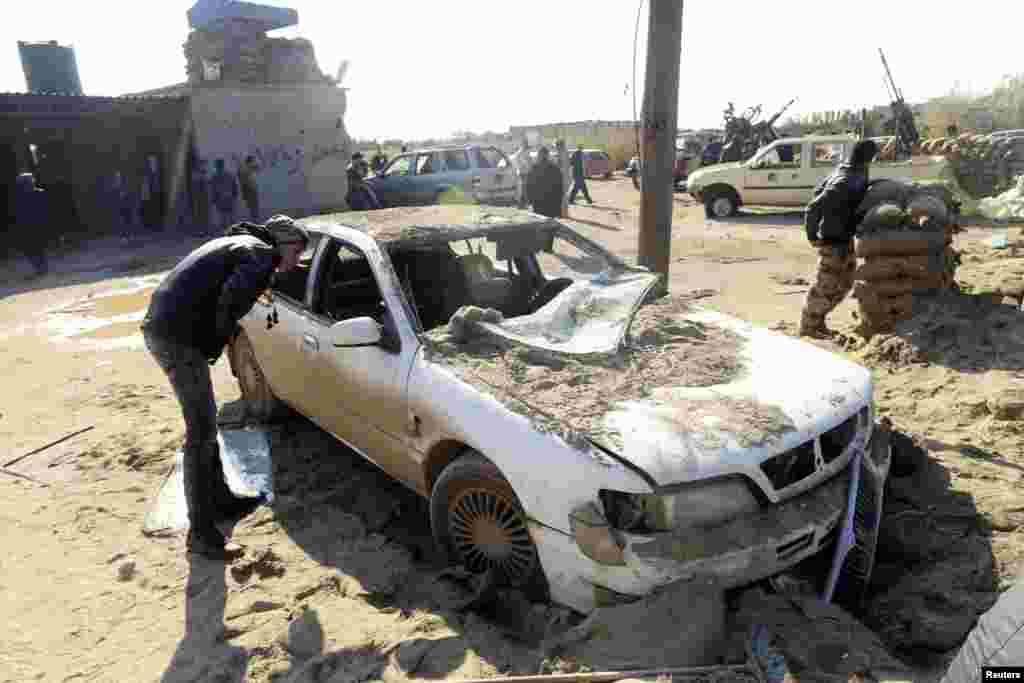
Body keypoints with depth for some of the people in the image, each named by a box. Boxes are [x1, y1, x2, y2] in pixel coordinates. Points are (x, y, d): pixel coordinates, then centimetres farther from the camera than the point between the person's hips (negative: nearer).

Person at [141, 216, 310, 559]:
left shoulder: (238, 242, 22)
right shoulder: (261, 254, -8)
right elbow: (232, 296, -27)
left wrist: (214, 339, 15)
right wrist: (220, 339, -12)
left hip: (161, 327, 10)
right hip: (178, 336, -10)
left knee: (204, 423, 19)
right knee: (202, 431, -6)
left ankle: (221, 498, 32)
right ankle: (201, 531, 2)